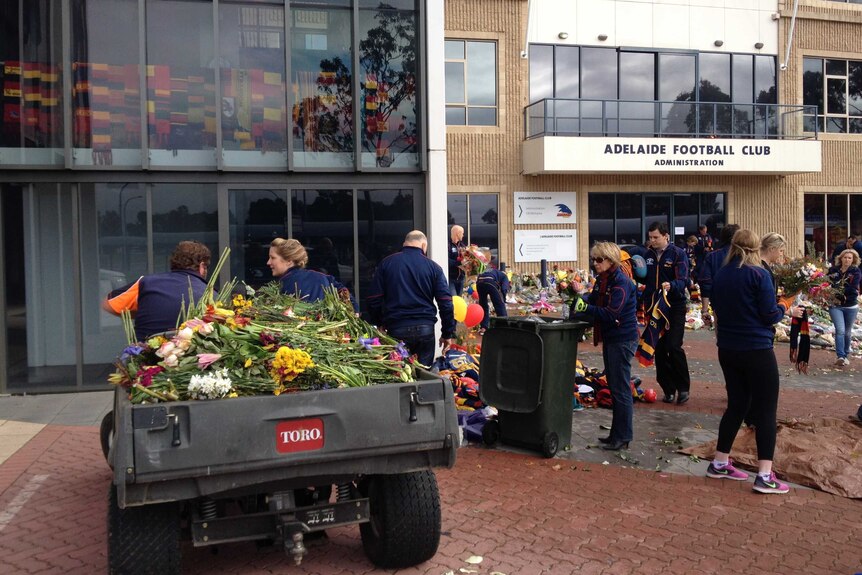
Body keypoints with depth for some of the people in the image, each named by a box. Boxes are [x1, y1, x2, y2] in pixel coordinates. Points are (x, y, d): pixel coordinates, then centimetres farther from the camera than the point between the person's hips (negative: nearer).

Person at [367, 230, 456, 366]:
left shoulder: (386, 263, 5)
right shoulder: (433, 267, 2)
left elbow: (374, 299, 2)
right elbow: (446, 303, -2)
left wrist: (379, 324, 15)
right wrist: (448, 334, 4)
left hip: (396, 328, 0)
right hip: (425, 328, 0)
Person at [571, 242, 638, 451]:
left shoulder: (621, 282, -17)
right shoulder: (602, 280, 10)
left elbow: (611, 314, -25)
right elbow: (593, 303, 7)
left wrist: (585, 308, -32)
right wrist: (576, 311, -12)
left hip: (622, 339, -9)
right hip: (610, 338, 9)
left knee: (620, 389, -3)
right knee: (614, 387, 15)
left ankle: (622, 437, 5)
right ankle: (617, 433, 25)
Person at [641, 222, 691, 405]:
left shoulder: (678, 254, -6)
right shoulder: (647, 255, 8)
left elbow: (683, 280, -16)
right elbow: (643, 279, 17)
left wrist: (671, 286, -36)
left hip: (674, 307, -5)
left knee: (674, 347, -12)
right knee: (659, 350, 6)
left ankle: (683, 387, 5)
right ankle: (669, 389, 16)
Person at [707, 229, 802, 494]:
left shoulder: (720, 275, 4)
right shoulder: (758, 274, -14)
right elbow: (770, 315, -12)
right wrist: (784, 307, 7)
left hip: (728, 350, 6)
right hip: (757, 350, -6)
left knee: (737, 405, 17)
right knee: (765, 410, 1)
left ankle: (719, 463, 22)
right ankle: (764, 475, -1)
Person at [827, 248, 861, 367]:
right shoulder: (833, 270, -1)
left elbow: (852, 289, -16)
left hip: (851, 306, 1)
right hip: (835, 305, -1)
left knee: (847, 332, 12)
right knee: (840, 330, -14)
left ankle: (845, 355, 28)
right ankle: (840, 357, -16)